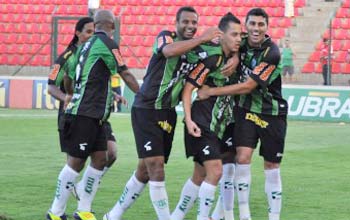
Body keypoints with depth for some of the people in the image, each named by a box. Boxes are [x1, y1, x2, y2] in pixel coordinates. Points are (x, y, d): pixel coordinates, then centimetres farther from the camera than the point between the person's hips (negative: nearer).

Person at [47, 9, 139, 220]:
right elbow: (125, 75, -6)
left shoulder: (85, 46, 16)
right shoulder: (107, 44, -9)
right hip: (85, 114, -9)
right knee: (76, 162, -6)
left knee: (100, 160, 7)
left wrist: (70, 94, 48)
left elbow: (68, 76, 28)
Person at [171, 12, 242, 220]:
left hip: (217, 125, 9)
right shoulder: (210, 57, -16)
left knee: (200, 175, 13)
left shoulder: (233, 58, 8)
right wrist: (189, 120, -22)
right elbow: (188, 88, -15)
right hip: (202, 124, -9)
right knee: (215, 171, -15)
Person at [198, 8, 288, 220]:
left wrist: (211, 91, -16)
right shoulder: (241, 44, -4)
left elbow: (247, 87, -21)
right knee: (242, 157, -14)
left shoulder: (271, 53, -20)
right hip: (247, 110, 3)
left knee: (272, 168, 4)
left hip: (272, 115, -3)